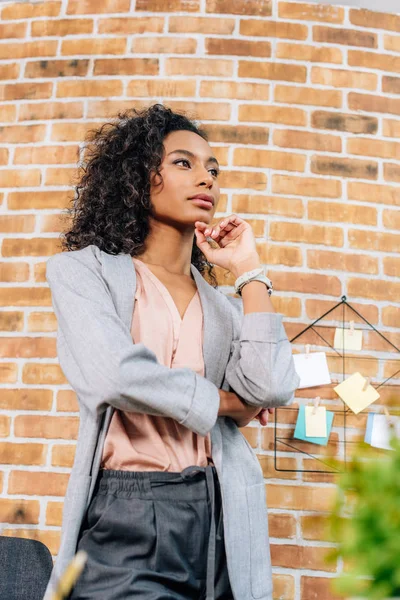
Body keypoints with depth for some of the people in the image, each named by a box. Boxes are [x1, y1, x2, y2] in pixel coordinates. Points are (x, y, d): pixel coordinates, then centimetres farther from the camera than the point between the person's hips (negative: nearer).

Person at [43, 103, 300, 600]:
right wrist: (228, 404, -4)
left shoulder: (226, 304, 11)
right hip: (124, 521, -4)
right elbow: (113, 374, -17)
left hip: (218, 520, 4)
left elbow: (274, 389, -7)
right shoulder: (84, 269, 1)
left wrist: (248, 270, 1)